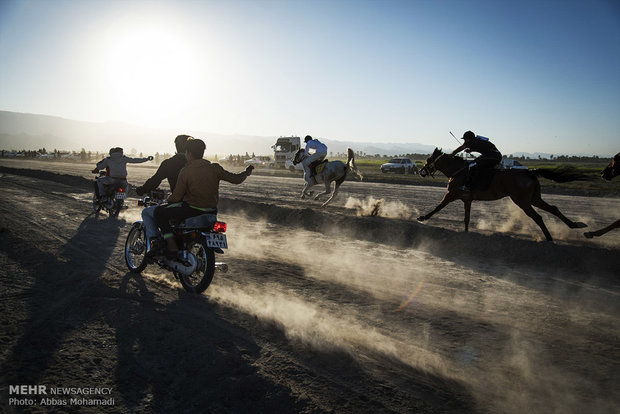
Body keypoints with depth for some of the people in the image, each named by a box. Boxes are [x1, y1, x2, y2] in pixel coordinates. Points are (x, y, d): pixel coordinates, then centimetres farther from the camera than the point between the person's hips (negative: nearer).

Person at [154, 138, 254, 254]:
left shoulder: (185, 171, -10)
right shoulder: (214, 168, -2)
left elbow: (176, 197, -8)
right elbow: (236, 179, 1)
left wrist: (168, 200, 14)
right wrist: (246, 173, 21)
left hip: (192, 211, -5)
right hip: (212, 212, 5)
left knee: (159, 212, 9)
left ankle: (171, 244, -4)